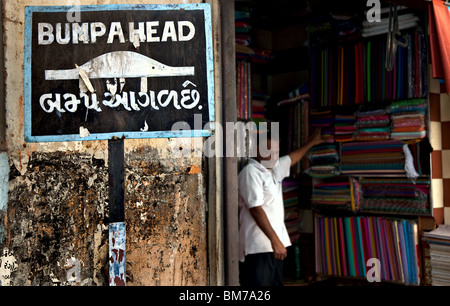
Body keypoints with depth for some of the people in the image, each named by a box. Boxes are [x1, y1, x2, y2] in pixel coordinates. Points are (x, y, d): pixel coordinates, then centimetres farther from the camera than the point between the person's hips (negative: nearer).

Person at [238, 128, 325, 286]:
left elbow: (293, 158, 36)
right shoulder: (251, 172, -13)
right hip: (259, 248, -9)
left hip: (276, 243, 9)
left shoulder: (275, 168, 14)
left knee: (276, 282, 12)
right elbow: (255, 209, -20)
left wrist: (311, 143, 48)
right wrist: (275, 240, -22)